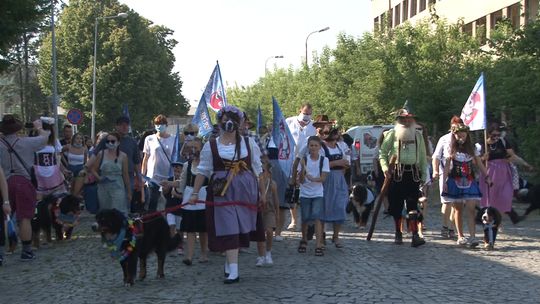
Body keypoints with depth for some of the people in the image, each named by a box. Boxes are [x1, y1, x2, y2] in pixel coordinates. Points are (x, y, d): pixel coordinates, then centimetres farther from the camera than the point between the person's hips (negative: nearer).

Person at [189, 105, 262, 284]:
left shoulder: (249, 144, 8)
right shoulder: (211, 146, 5)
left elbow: (257, 170, 11)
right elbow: (203, 171, 7)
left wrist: (262, 192, 8)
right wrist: (195, 193, 4)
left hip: (245, 192, 2)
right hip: (223, 193, -2)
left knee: (240, 229, 5)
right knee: (228, 230, -9)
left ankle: (229, 262, 23)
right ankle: (233, 271, -11)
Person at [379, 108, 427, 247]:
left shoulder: (418, 136, 13)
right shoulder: (392, 134, 4)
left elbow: (423, 157, 15)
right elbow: (382, 153, 4)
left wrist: (424, 175, 9)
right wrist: (385, 168, -11)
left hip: (413, 174, 1)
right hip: (396, 174, -1)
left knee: (413, 206, -7)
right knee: (396, 206, 5)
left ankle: (415, 236, -12)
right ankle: (398, 234, 18)